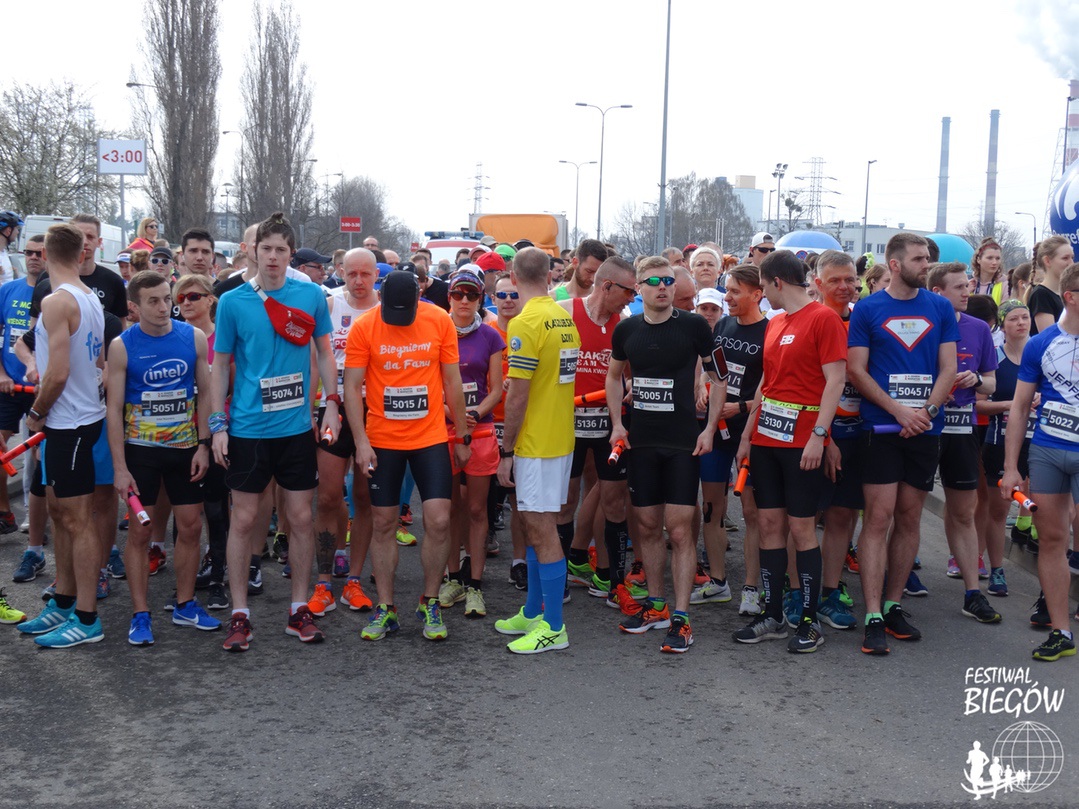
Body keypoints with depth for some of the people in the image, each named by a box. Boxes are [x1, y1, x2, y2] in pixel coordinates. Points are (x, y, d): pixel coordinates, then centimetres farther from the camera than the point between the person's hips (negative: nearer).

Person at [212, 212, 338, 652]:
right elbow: (220, 365, 3)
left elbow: (324, 353, 12)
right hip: (248, 429, -2)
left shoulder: (311, 296, 2)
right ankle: (239, 613, 15)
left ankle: (299, 610, 20)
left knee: (301, 517, 7)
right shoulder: (233, 302, -2)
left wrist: (331, 401, 3)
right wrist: (218, 423, -3)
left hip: (297, 426, 2)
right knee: (244, 519, 3)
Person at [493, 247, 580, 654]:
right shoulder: (565, 318, 9)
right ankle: (532, 613, 28)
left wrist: (506, 451, -12)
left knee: (542, 529, -3)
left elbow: (518, 395, -19)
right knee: (534, 526, 18)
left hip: (535, 443, -9)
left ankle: (553, 628, 4)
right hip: (561, 438, 9)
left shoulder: (525, 323, -17)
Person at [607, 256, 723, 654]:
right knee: (647, 526, 10)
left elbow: (719, 378, 2)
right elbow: (614, 376, 19)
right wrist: (617, 423, 8)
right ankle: (655, 605, 24)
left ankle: (680, 617, 0)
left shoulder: (694, 326, -5)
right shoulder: (626, 330, 4)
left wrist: (709, 428, -5)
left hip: (683, 441, -4)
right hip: (641, 441, 4)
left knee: (679, 528, -6)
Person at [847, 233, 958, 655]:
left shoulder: (940, 308, 9)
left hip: (925, 428, 3)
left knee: (909, 518, 8)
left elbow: (948, 369, 6)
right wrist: (899, 411, -13)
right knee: (878, 517, -7)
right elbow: (856, 371, -4)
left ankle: (893, 606, 21)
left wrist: (925, 411, -11)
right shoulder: (867, 309, 0)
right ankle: (873, 618, -4)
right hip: (881, 427, -3)